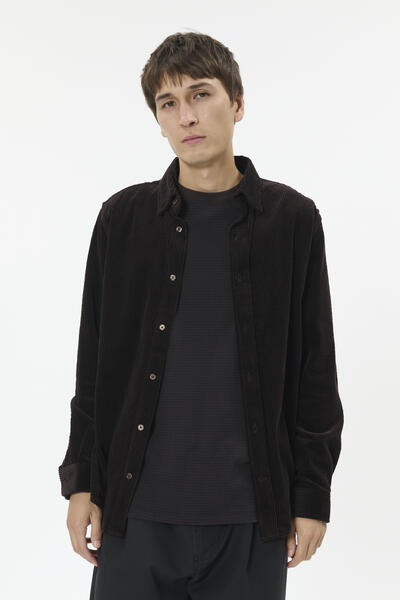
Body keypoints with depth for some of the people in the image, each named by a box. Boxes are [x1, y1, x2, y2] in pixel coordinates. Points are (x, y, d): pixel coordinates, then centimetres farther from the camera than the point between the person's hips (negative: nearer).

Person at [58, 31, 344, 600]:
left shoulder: (292, 218, 1)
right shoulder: (123, 217, 4)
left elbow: (315, 371, 3)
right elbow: (94, 364, 7)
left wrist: (312, 496, 1)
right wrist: (81, 482, 4)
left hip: (250, 513, -1)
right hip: (136, 507, 1)